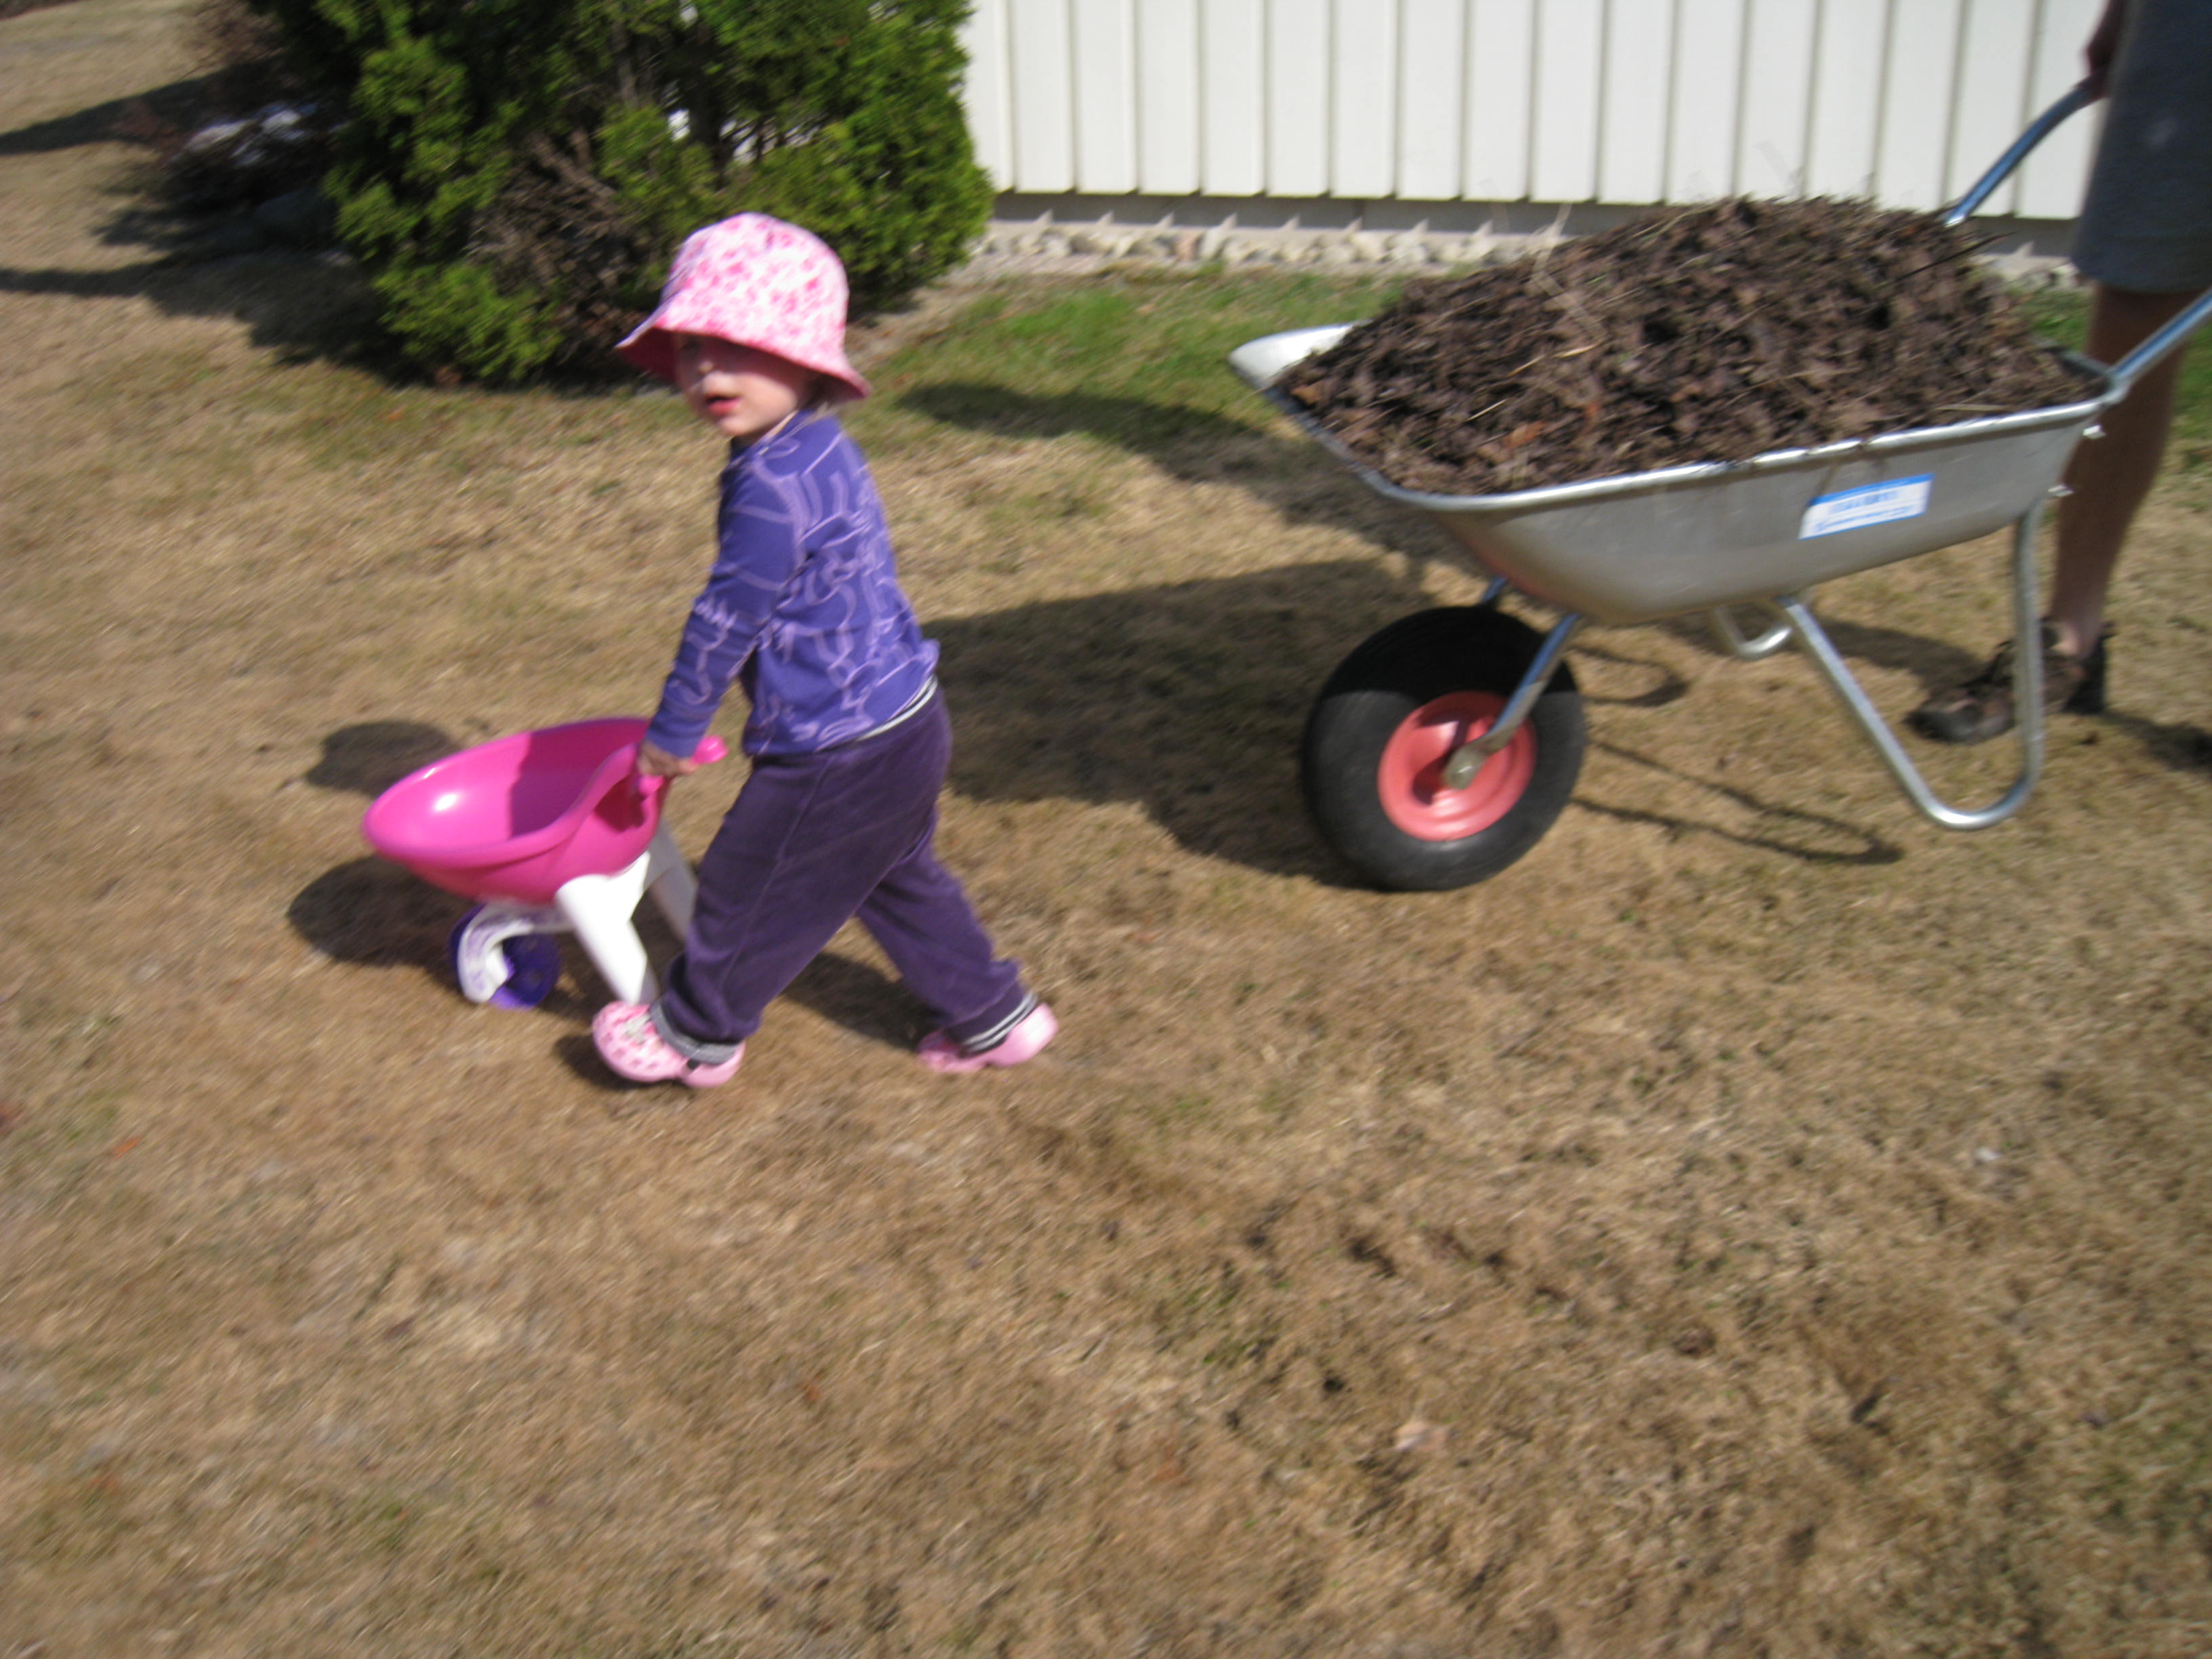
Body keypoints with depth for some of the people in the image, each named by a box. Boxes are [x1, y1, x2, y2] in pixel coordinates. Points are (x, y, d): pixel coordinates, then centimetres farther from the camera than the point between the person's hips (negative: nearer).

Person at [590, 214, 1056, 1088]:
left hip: (838, 755, -9)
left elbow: (724, 623, -19)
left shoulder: (773, 488, -27)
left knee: (748, 892, 12)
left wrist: (671, 732, -5)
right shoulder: (820, 449, 4)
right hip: (905, 720, 9)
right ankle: (993, 1015, 37)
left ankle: (694, 1031, 35)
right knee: (899, 879, 26)